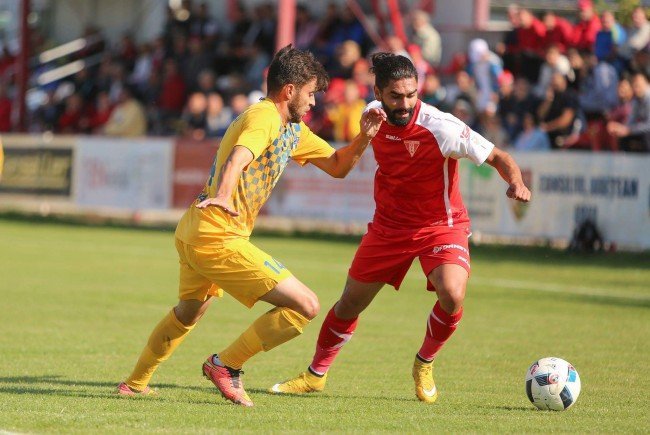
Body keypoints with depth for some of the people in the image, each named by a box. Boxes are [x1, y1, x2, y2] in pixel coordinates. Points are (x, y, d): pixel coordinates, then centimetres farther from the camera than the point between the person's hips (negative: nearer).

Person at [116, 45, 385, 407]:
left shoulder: (293, 130, 17)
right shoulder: (264, 116, -13)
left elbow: (337, 166, 23)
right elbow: (238, 159, -32)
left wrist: (364, 137, 5)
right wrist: (221, 196, -50)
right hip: (219, 237, -11)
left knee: (189, 310, 35)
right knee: (305, 306, -13)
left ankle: (135, 383, 48)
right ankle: (225, 365, -5)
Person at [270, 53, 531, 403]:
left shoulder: (441, 128, -27)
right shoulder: (373, 114, -10)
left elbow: (498, 157, -22)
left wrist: (516, 182, -38)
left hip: (441, 225, -4)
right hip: (389, 225, 4)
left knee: (452, 295, -29)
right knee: (350, 303, 9)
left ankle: (425, 364, 0)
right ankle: (316, 375, 32)